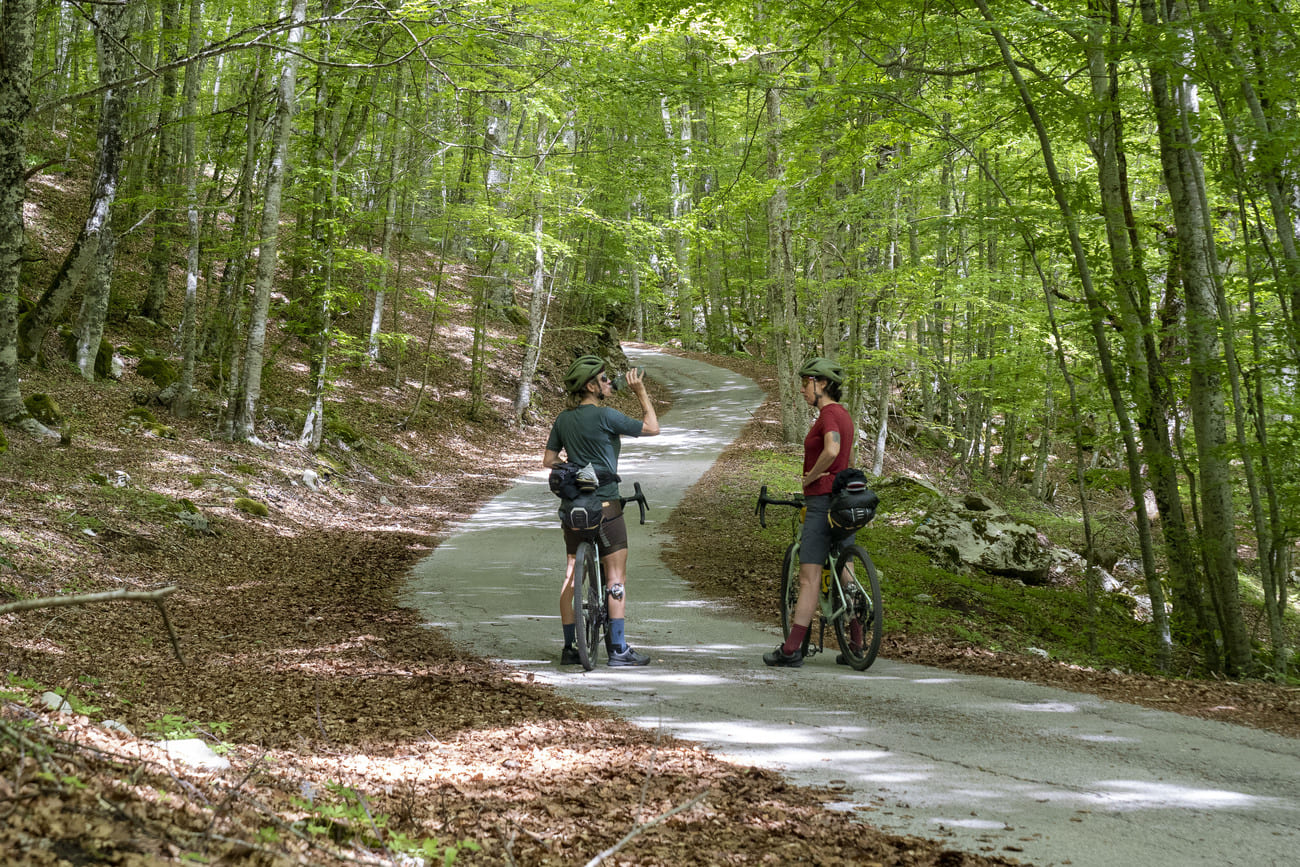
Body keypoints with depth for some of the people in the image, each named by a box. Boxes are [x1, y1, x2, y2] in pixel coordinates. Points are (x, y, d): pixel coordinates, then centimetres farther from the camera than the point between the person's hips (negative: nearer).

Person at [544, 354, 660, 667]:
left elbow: (548, 460, 10)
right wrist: (641, 392, 2)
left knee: (571, 576, 11)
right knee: (616, 576, -1)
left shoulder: (563, 419, 6)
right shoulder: (605, 416, -13)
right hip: (604, 503, -6)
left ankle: (569, 647, 14)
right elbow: (652, 428, -6)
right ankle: (618, 649, -3)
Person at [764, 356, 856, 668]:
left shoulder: (828, 414, -13)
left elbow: (831, 450, -32)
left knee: (809, 578, -11)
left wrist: (810, 477, -17)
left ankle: (791, 650, -12)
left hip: (823, 501, -10)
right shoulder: (842, 414, 17)